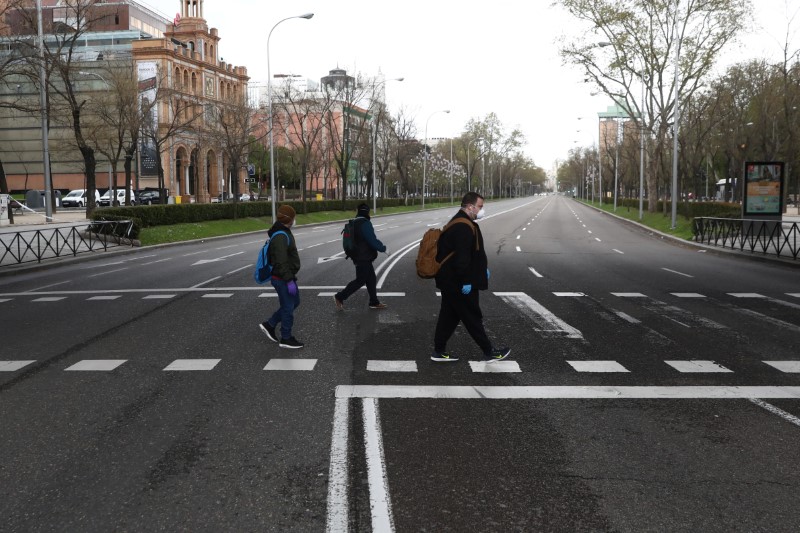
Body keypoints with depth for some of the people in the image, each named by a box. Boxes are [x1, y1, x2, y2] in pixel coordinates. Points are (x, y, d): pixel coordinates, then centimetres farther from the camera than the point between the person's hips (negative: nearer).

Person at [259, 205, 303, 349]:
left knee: (294, 302, 20)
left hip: (287, 276, 10)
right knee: (288, 307, 1)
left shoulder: (284, 232, 10)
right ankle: (286, 339, 14)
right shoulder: (280, 237, -24)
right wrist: (289, 281, -25)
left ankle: (269, 325, 25)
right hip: (282, 279, -10)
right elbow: (281, 263, -27)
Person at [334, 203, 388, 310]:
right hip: (363, 258, -10)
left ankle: (374, 302, 20)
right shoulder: (365, 223, -20)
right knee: (360, 280, -2)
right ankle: (339, 297, 4)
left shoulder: (354, 223, 10)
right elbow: (373, 241, -22)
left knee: (371, 279, 14)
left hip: (358, 256, 10)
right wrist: (383, 247, -5)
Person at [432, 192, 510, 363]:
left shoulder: (460, 223, 15)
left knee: (449, 315, 15)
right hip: (459, 283, -11)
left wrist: (483, 268, 24)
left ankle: (439, 351, 20)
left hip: (449, 281, 11)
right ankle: (489, 352, 12)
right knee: (473, 317, 1)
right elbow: (462, 257, -26)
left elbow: (472, 252, 24)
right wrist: (466, 282, -24)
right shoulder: (463, 227, -21)